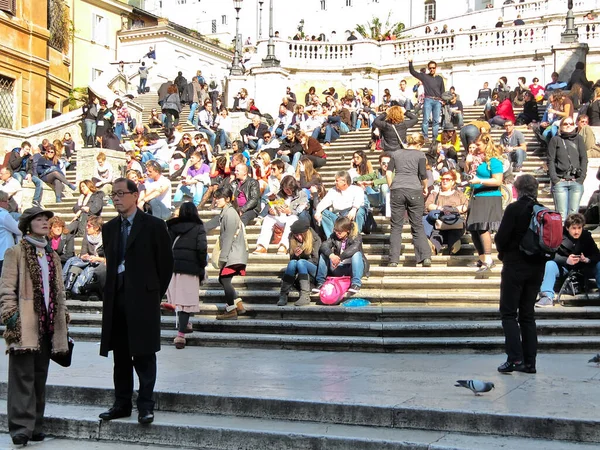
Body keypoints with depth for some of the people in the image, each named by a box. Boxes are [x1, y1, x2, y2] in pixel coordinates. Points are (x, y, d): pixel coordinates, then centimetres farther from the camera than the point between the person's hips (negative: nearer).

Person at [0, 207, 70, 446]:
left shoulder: (53, 256, 19)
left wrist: (63, 316, 14)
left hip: (47, 325, 6)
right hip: (25, 325, -6)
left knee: (40, 377, 9)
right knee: (23, 376, -7)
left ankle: (35, 425, 16)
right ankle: (21, 427, -5)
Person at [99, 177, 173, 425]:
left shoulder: (153, 226, -4)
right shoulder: (109, 228, 13)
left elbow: (166, 262, -1)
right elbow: (110, 263, 17)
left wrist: (155, 292, 1)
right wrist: (112, 291, 9)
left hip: (142, 298, -5)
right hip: (116, 298, 5)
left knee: (144, 355, -1)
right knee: (120, 356, 10)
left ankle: (146, 406, 5)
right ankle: (122, 404, 18)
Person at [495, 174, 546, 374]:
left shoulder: (514, 209, -12)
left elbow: (501, 238, -14)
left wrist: (503, 253, 6)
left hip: (515, 265, -5)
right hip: (537, 267, 5)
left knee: (508, 313, 2)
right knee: (527, 314, 13)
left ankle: (514, 357, -8)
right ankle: (529, 361, 12)